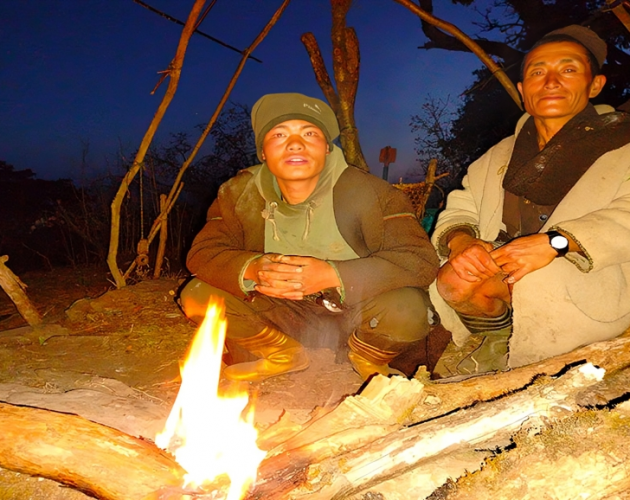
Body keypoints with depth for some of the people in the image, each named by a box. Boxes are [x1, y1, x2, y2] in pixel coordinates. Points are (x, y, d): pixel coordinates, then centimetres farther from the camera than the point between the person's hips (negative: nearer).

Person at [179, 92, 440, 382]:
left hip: (356, 312, -2)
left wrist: (331, 275, -38)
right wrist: (252, 269, -31)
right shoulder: (240, 194, -9)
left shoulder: (365, 192, -21)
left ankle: (367, 358, 6)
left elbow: (421, 261, -26)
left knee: (408, 310, -33)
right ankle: (285, 356, 13)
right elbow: (202, 255, -7)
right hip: (286, 313, 3)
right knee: (197, 296, -11)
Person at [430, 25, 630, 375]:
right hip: (500, 275, 4)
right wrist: (460, 241, -14)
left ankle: (500, 354, -4)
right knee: (452, 279, -29)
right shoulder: (498, 157, 22)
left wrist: (555, 241, -26)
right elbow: (458, 211, 10)